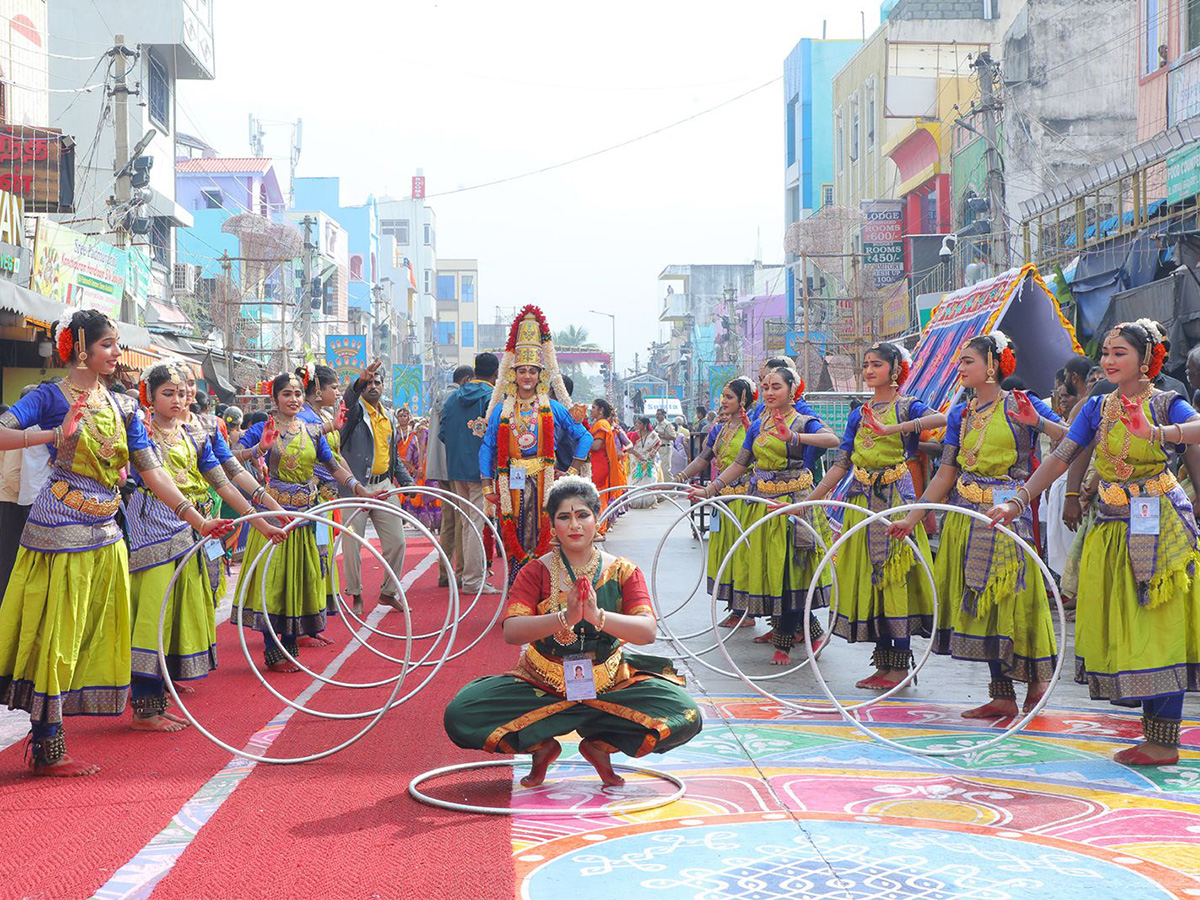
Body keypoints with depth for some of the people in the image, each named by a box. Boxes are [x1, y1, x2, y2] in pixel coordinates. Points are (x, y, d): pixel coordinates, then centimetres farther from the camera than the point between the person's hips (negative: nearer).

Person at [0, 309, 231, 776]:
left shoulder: (122, 406, 11)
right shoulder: (52, 397, -5)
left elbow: (151, 470, 10)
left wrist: (198, 520, 3)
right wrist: (54, 433, -33)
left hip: (104, 536, 7)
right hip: (59, 534, -6)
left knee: (94, 635, 7)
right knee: (53, 636, -3)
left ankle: (45, 738, 16)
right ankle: (47, 749, 5)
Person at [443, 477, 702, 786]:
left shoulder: (623, 572, 1)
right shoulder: (536, 572, -2)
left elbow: (648, 631, -14)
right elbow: (511, 631, -17)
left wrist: (598, 616, -33)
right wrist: (565, 618, -34)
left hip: (610, 685, 1)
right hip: (542, 685, 0)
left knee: (686, 717, -24)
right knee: (460, 714, -24)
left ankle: (600, 744, 1)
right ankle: (542, 747, 3)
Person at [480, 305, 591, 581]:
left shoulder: (553, 408, 6)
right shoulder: (501, 410, 10)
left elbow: (584, 437, 9)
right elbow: (487, 447, 11)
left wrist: (572, 472, 2)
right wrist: (488, 485, 4)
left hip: (543, 480, -1)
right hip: (510, 482, 1)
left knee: (542, 534, -6)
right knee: (512, 534, -1)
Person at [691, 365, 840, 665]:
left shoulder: (803, 422, -5)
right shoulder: (758, 426, 12)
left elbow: (833, 440, -25)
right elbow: (740, 464, 15)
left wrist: (796, 437, -41)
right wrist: (709, 490, 9)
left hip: (793, 503, -6)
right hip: (762, 503, 6)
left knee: (788, 570, -6)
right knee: (764, 569, 6)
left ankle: (784, 643, 4)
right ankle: (812, 630, 19)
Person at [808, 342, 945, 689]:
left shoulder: (906, 407, 0)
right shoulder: (858, 414, 15)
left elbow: (941, 418, -22)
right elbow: (841, 464, 12)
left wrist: (896, 427, -34)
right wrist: (808, 499, 5)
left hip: (896, 497, -5)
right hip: (862, 501, 6)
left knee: (894, 575, -8)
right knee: (868, 577, 4)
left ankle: (900, 665, -2)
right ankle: (883, 664, 11)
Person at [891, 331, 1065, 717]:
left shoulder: (1020, 405, -3)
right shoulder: (960, 414, 11)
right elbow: (946, 473, 10)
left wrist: (1039, 423, -26)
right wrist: (912, 518, 5)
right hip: (966, 515, 5)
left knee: (1011, 596, -7)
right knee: (979, 602, 5)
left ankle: (1037, 680, 12)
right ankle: (1002, 695, 12)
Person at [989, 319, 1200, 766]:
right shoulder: (1098, 407, 11)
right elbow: (1061, 457, 3)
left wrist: (1155, 432, -40)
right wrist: (1018, 501, -8)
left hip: (1161, 527, -5)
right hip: (1112, 526, 5)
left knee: (1160, 626, -6)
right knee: (1117, 625, 5)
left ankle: (1163, 739, -2)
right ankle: (1155, 724, 16)